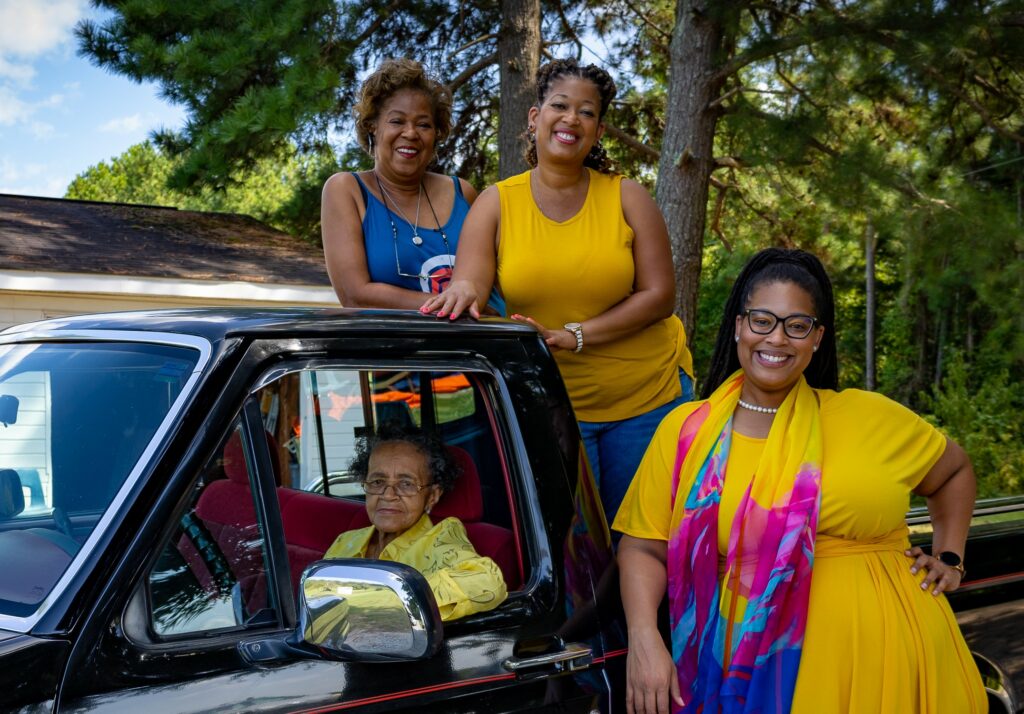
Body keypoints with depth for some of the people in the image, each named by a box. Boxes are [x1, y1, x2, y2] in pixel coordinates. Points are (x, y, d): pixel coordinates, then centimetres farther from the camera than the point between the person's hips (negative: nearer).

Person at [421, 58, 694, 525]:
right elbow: (469, 284, -13)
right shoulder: (497, 203, -1)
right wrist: (464, 291, -38)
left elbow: (660, 295, -8)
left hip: (647, 398, 0)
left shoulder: (626, 197, -3)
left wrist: (576, 335, -19)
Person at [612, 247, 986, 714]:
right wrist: (645, 640, -11)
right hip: (757, 660, 0)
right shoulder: (686, 432, 5)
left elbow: (954, 471, 24)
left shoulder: (868, 418, 7)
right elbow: (643, 547, 3)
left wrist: (948, 558, 14)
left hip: (884, 658, 1)